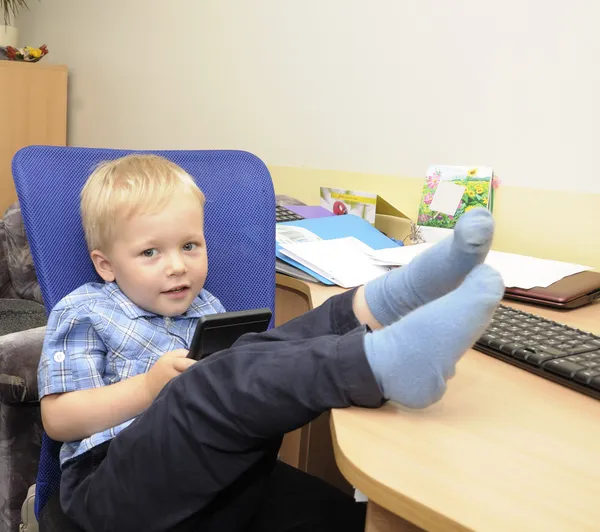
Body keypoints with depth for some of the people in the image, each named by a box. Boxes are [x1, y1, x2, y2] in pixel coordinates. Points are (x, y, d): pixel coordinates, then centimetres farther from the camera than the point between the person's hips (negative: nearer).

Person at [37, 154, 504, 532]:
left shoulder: (205, 307, 22)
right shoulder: (84, 314, 6)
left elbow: (239, 382, 23)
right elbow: (58, 419, -1)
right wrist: (149, 387, -13)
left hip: (218, 473, 6)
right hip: (112, 482, -5)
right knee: (213, 387, -35)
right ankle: (382, 362, -50)